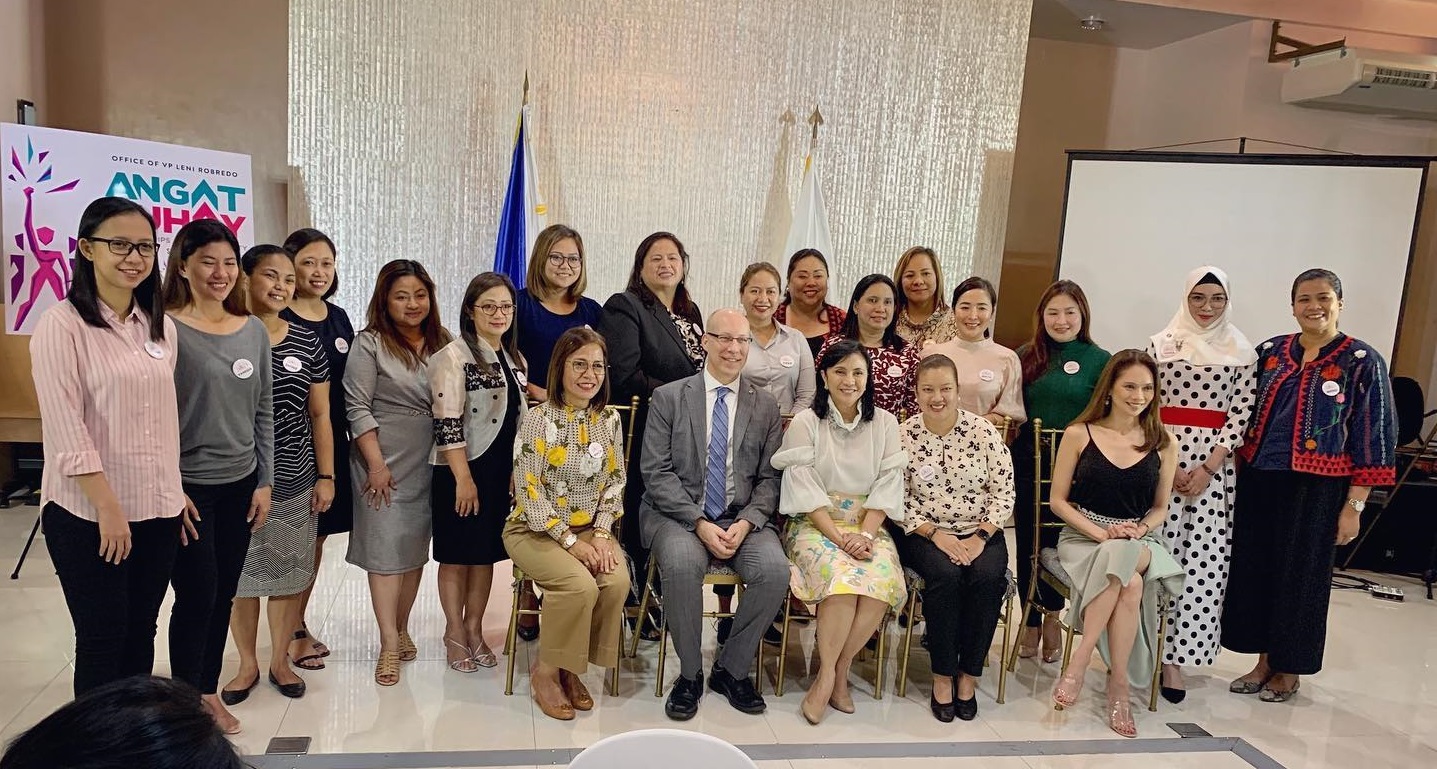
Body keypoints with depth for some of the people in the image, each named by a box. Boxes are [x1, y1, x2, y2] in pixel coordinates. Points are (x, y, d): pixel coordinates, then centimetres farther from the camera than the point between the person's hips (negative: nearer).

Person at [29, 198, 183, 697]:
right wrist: (108, 507, -16)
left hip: (157, 510, 5)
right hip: (88, 515, -5)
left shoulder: (160, 326, 8)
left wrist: (175, 492, 9)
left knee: (141, 633, 14)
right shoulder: (62, 325, -9)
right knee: (102, 640, 5)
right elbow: (66, 429, -14)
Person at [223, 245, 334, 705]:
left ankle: (280, 661, 28)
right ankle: (247, 665, 27)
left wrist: (326, 476, 5)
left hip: (295, 483, 2)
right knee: (239, 576, 8)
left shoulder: (306, 342, 4)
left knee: (289, 576, 10)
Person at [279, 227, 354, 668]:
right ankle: (291, 633, 17)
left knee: (317, 537, 13)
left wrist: (353, 440, 12)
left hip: (332, 443, 6)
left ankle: (299, 622, 28)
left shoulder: (339, 318, 10)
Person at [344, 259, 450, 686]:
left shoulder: (442, 344, 8)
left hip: (428, 464, 5)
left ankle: (401, 628, 26)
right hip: (384, 463, -4)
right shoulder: (370, 344, -7)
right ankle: (389, 644, 4)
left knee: (416, 547, 11)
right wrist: (376, 464, -13)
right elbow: (358, 408, -10)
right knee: (385, 547, -2)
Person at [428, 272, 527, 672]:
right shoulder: (454, 357, -12)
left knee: (487, 553, 14)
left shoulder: (514, 359, 10)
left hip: (503, 472, 6)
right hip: (463, 472, -6)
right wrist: (464, 478, -19)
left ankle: (474, 629, 28)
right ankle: (455, 632, 22)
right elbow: (447, 423, -17)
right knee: (458, 554, 6)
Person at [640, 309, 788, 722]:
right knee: (682, 564, -33)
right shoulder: (668, 398, 2)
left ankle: (731, 669, -1)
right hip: (678, 514, -2)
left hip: (744, 519, 2)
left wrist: (746, 523, -12)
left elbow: (769, 479, 6)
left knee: (775, 571, -26)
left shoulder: (765, 406, 9)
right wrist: (699, 523, -16)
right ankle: (690, 673, -8)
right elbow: (656, 472, -5)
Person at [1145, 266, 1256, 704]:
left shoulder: (1242, 352, 7)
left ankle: (1173, 657, 5)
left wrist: (1208, 467, -9)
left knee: (1203, 560, -2)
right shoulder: (1161, 344, 4)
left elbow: (1241, 413, 1)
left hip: (1214, 466, 1)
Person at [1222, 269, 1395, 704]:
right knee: (1255, 569, 9)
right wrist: (1237, 474, 7)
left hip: (1315, 489, -4)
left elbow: (1372, 441, -5)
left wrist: (1354, 505, -8)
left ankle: (1288, 670, 24)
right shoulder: (1269, 352, 7)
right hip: (1258, 483, 4)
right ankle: (1263, 662, 25)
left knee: (1300, 576, 7)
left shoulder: (1363, 363, -4)